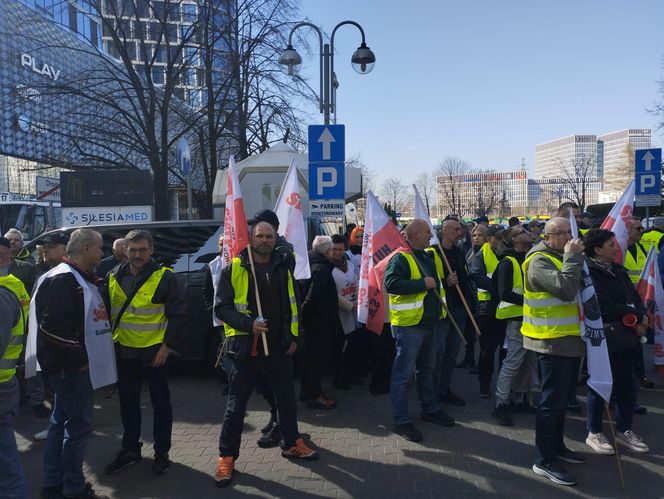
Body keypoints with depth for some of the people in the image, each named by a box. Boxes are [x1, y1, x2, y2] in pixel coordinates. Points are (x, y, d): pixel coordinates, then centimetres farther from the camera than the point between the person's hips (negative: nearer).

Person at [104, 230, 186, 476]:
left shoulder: (164, 276, -10)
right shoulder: (114, 277, 2)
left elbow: (178, 314, -8)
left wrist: (167, 345, -13)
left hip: (155, 351, -4)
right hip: (124, 351, 4)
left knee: (160, 403, 8)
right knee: (128, 403, 16)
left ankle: (162, 453, 22)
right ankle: (130, 449, 33)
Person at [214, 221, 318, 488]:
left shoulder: (283, 268, 7)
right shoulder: (234, 269, -7)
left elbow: (291, 305, 14)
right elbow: (221, 307, -9)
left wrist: (293, 336, 7)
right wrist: (248, 324, -22)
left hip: (279, 346, 4)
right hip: (246, 347, -4)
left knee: (287, 398, 16)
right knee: (236, 405, 5)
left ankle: (291, 444, 35)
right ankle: (227, 456, 20)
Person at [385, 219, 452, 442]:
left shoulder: (427, 256, 13)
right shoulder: (401, 258, -17)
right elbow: (391, 283, -31)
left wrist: (440, 283, 12)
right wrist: (422, 284, -27)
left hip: (428, 323, 10)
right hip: (409, 324, -10)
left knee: (427, 368, 22)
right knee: (403, 373, 0)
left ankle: (430, 409, 37)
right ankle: (401, 421, 9)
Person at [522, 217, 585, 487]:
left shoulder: (563, 257, 14)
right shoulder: (540, 261, -16)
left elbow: (576, 289, 16)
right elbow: (566, 290, -29)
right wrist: (574, 257, -21)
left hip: (569, 339, 10)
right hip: (552, 340, -10)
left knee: (560, 397, 19)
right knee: (552, 400, -5)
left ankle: (556, 446, 34)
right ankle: (544, 460, 5)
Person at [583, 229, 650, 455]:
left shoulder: (618, 270, 13)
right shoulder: (590, 273, -13)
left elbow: (635, 296, 11)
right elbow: (605, 305, -19)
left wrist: (641, 320, -8)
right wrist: (638, 317, -10)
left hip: (625, 337, 8)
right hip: (603, 339, -8)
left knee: (626, 386, 14)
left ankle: (624, 430, 30)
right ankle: (594, 433, 18)